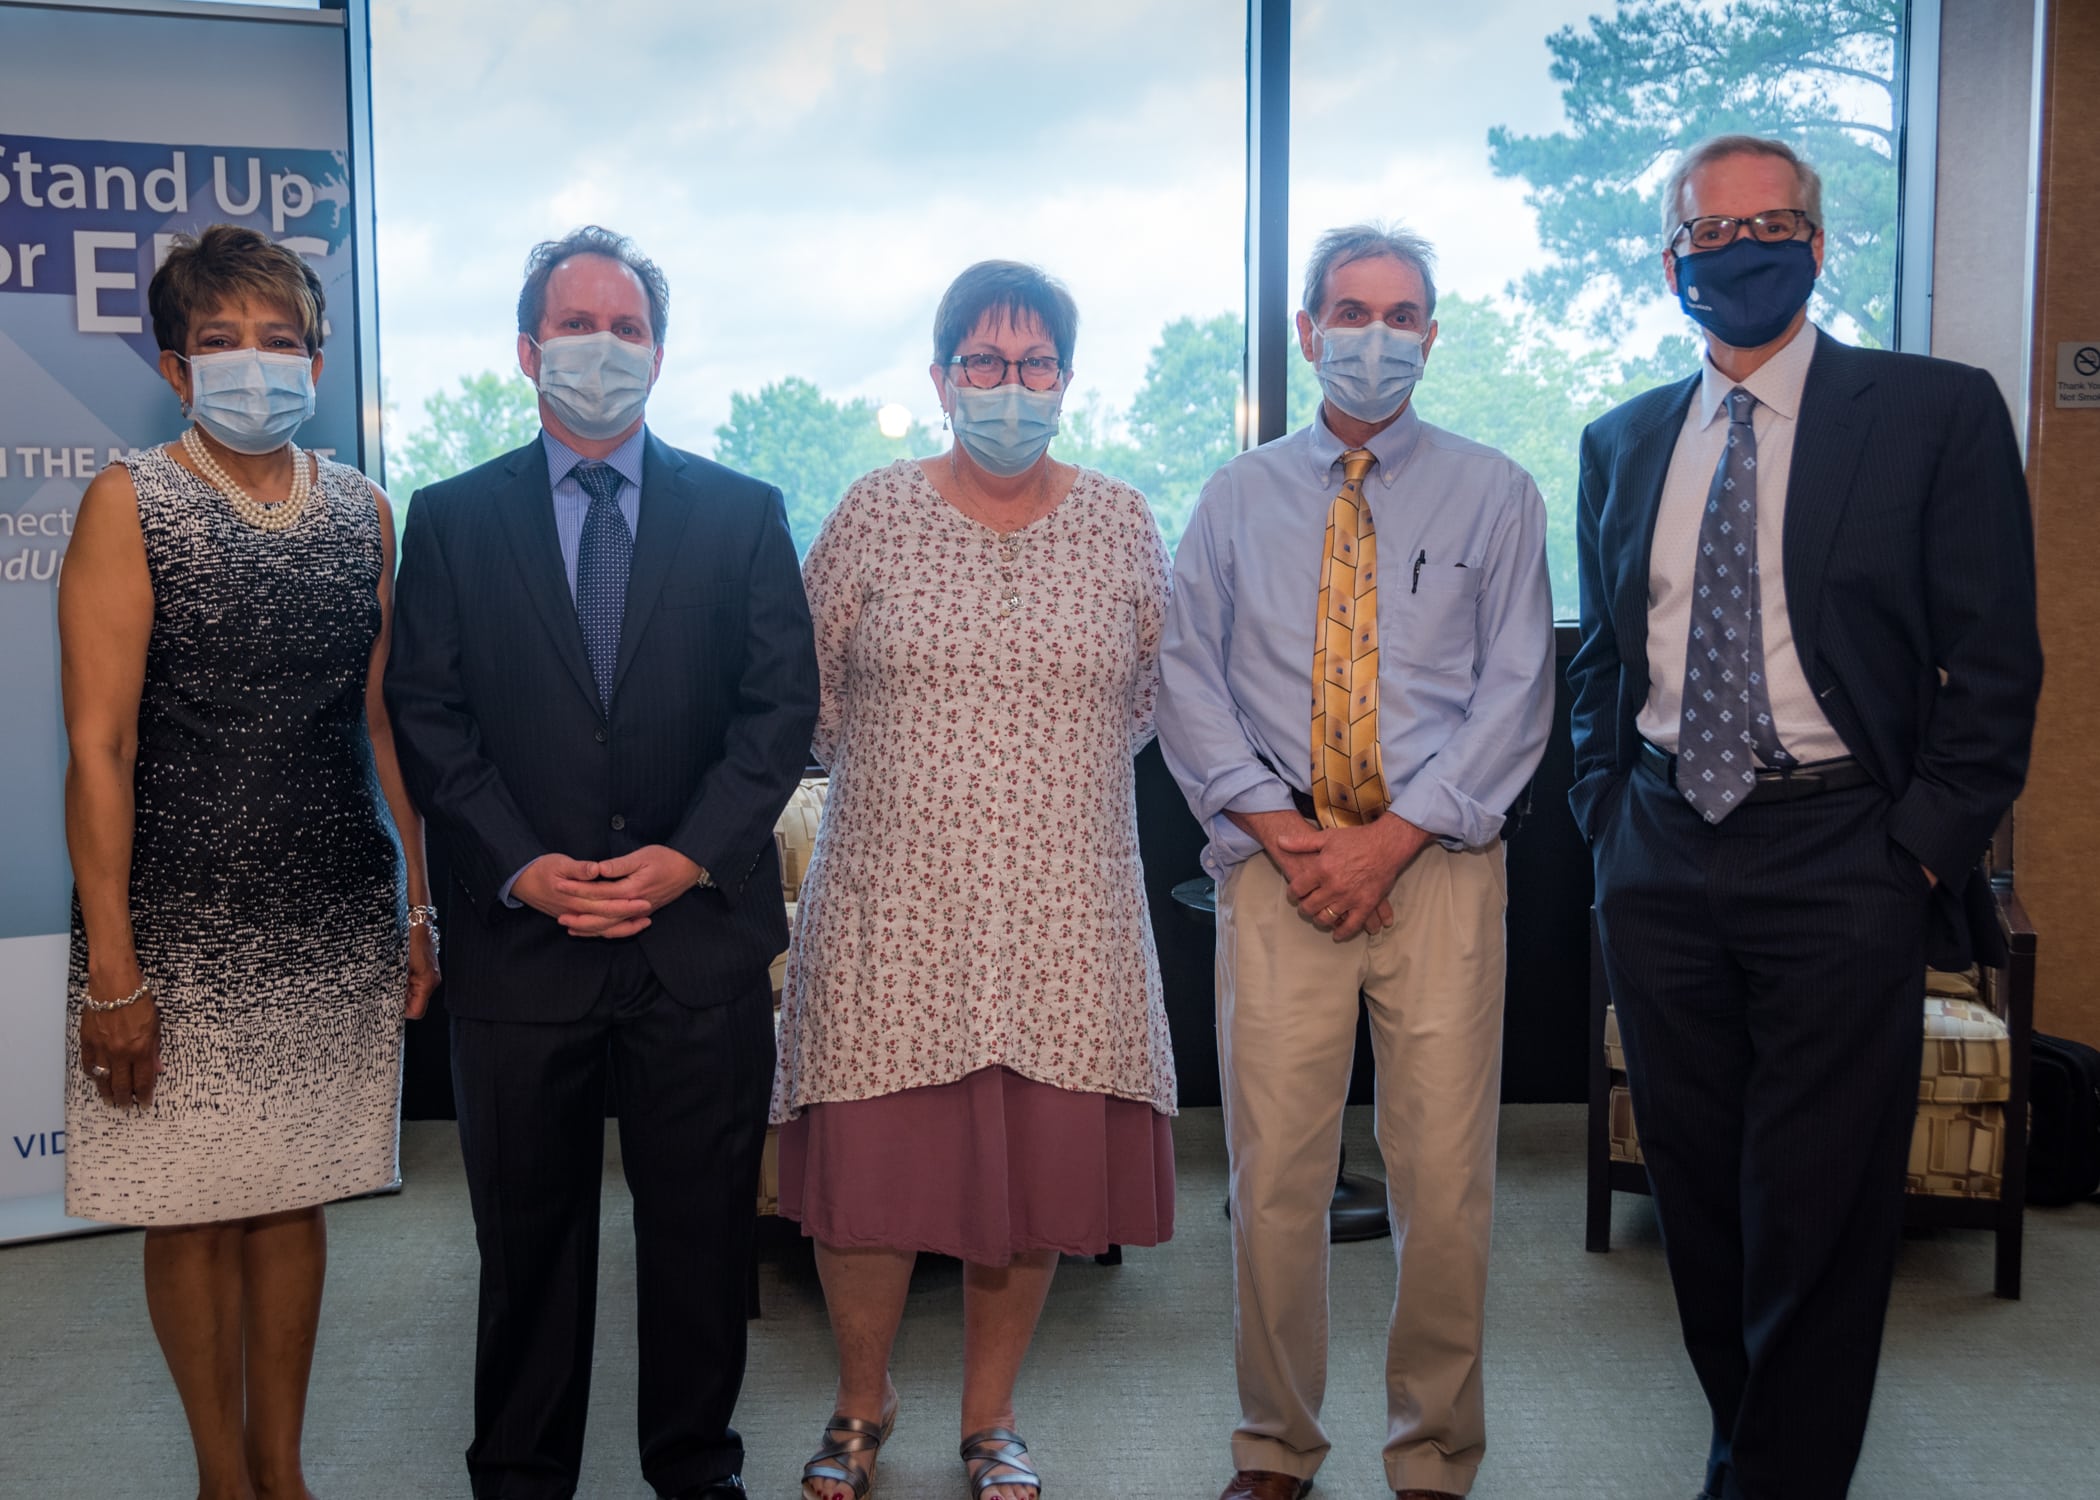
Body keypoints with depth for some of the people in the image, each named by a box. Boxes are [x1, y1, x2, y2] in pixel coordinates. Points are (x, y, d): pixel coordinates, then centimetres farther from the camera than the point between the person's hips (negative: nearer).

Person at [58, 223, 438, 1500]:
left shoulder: (362, 511, 6)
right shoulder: (129, 505, -5)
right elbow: (99, 747, -9)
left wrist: (421, 901, 7)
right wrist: (112, 969, -13)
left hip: (337, 918, 3)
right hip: (184, 925, -3)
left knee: (295, 1198, 13)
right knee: (194, 1209, 8)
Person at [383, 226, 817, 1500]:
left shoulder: (742, 513, 6)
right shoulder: (452, 519, 6)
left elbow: (783, 703, 1)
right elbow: (428, 716, 1)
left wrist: (692, 855, -10)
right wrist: (522, 866, -11)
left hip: (702, 928, 0)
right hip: (521, 932, 0)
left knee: (703, 1217, 9)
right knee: (527, 1226, 11)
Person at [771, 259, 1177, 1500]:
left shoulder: (1123, 525, 5)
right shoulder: (874, 515, 1)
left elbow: (1147, 699, 15)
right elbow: (806, 694, 8)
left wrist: (1054, 773, 12)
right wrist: (896, 768, 11)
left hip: (1063, 909, 1)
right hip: (891, 901, -1)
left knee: (1039, 1169, 5)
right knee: (867, 1165, 2)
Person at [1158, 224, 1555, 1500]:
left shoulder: (1494, 495, 8)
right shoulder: (1239, 497, 12)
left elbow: (1514, 693, 0)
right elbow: (1187, 681, 5)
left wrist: (1389, 840, -10)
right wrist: (1280, 828, -8)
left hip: (1438, 860, -1)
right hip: (1277, 862, 1)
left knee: (1445, 1181, 1)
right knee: (1275, 1177, 1)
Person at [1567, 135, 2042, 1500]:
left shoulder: (1940, 412, -2)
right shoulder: (1623, 443, 11)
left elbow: (1993, 666, -4)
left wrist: (1926, 851, -9)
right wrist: (1609, 812, 7)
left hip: (1839, 859, -4)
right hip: (1663, 859, 4)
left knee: (1818, 1208, 2)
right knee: (1698, 1191, 13)